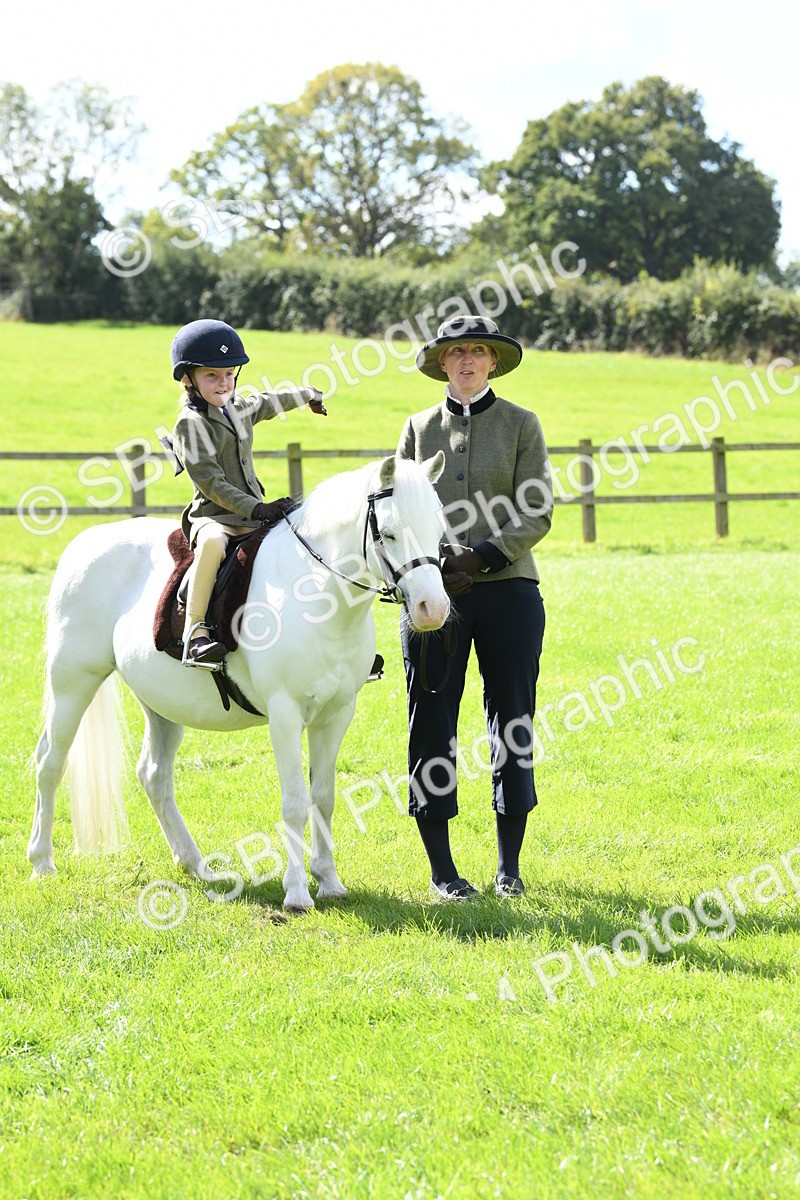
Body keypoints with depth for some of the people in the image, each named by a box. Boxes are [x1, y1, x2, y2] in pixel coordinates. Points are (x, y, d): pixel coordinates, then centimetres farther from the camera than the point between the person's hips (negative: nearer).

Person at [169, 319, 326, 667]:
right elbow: (211, 483, -17)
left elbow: (267, 403, 38)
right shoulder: (191, 424, -9)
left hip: (254, 517, 8)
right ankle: (194, 630, -39)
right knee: (213, 542, -41)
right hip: (213, 517, -8)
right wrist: (256, 510, -24)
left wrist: (308, 395, 54)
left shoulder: (239, 409, 14)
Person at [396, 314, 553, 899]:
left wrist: (482, 555, -17)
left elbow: (537, 513, -3)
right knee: (431, 723, 0)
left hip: (507, 586, -1)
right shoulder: (419, 428, 10)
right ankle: (441, 868, 9)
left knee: (512, 721, 3)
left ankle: (509, 866, 13)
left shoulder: (521, 424, 4)